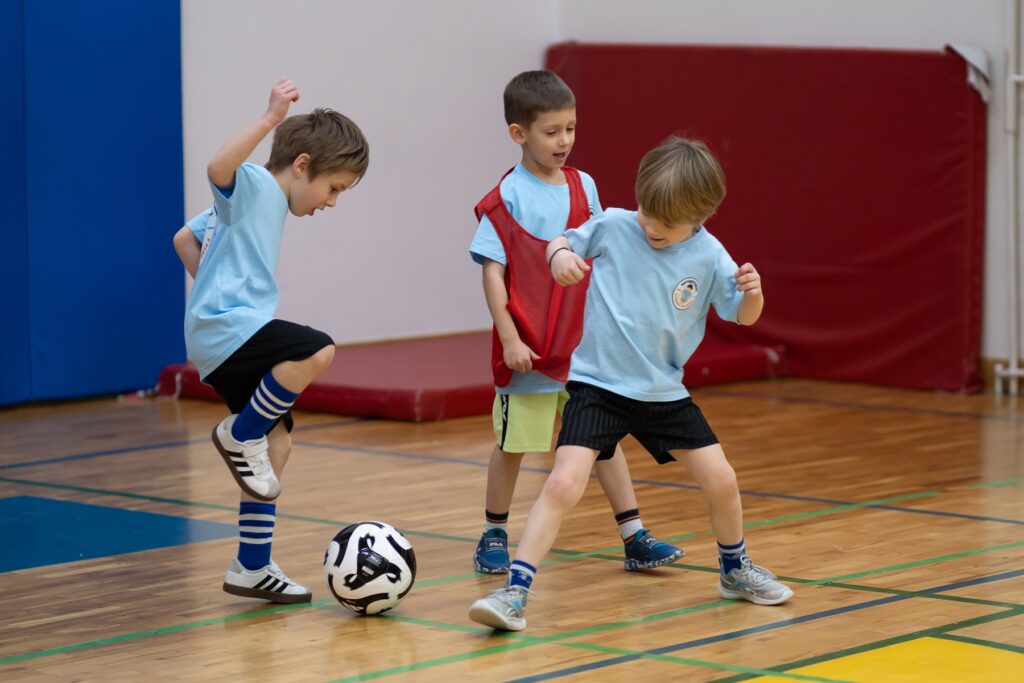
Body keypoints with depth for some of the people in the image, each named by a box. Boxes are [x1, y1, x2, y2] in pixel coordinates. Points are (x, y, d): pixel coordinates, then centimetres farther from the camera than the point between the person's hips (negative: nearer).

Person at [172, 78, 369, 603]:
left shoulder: (265, 202, 22)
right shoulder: (253, 186, -6)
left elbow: (186, 238, 31)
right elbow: (218, 168, -33)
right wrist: (271, 119, -33)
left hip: (231, 335, 11)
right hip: (224, 326, -11)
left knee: (276, 442, 8)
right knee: (316, 350, -31)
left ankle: (253, 568, 12)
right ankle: (239, 435, -11)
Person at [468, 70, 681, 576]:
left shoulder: (583, 187, 5)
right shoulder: (506, 199, -11)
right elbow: (493, 271, -11)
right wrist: (509, 338, -16)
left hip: (585, 344, 5)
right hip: (529, 349, -4)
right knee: (514, 443, 8)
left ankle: (634, 537, 8)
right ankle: (494, 534, 24)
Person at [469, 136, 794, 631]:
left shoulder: (708, 255, -7)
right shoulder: (612, 227, -9)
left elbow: (742, 315, 1)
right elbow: (566, 241, 7)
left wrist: (752, 291, -22)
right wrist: (560, 256, -17)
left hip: (665, 391, 3)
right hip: (598, 386, -3)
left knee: (721, 481, 7)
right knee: (563, 484, -19)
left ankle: (736, 571, 35)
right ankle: (514, 592, -17)